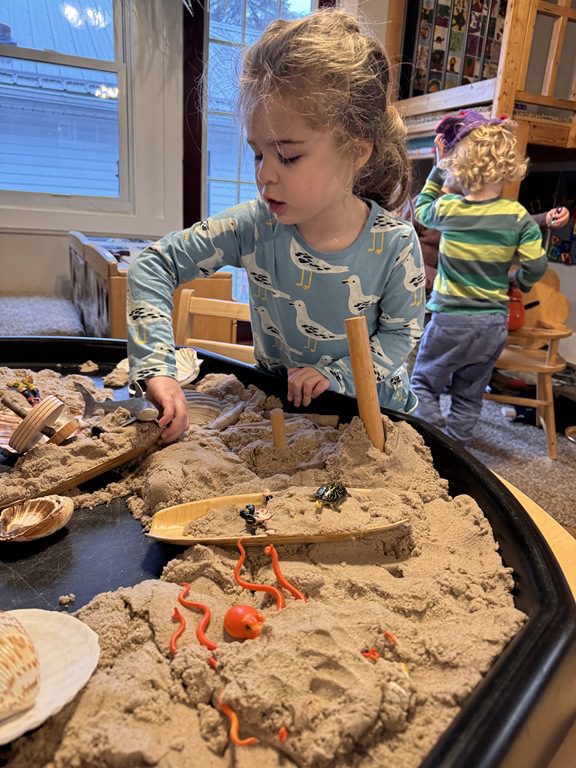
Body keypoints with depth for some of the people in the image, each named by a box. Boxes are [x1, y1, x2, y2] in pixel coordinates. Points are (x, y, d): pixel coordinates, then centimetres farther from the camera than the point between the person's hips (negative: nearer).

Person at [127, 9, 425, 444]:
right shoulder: (254, 228, -20)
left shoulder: (395, 245, -22)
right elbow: (153, 265, -17)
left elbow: (401, 332, -9)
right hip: (279, 406, 4)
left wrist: (337, 373, -25)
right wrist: (158, 367, -29)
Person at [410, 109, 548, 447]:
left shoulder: (447, 208, -7)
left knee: (424, 383, 11)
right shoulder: (519, 217, -6)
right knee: (469, 396, 15)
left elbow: (422, 208, 16)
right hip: (494, 324, 3)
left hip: (450, 319, -2)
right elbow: (536, 267, -4)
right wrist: (518, 283, 17)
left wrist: (440, 165, 20)